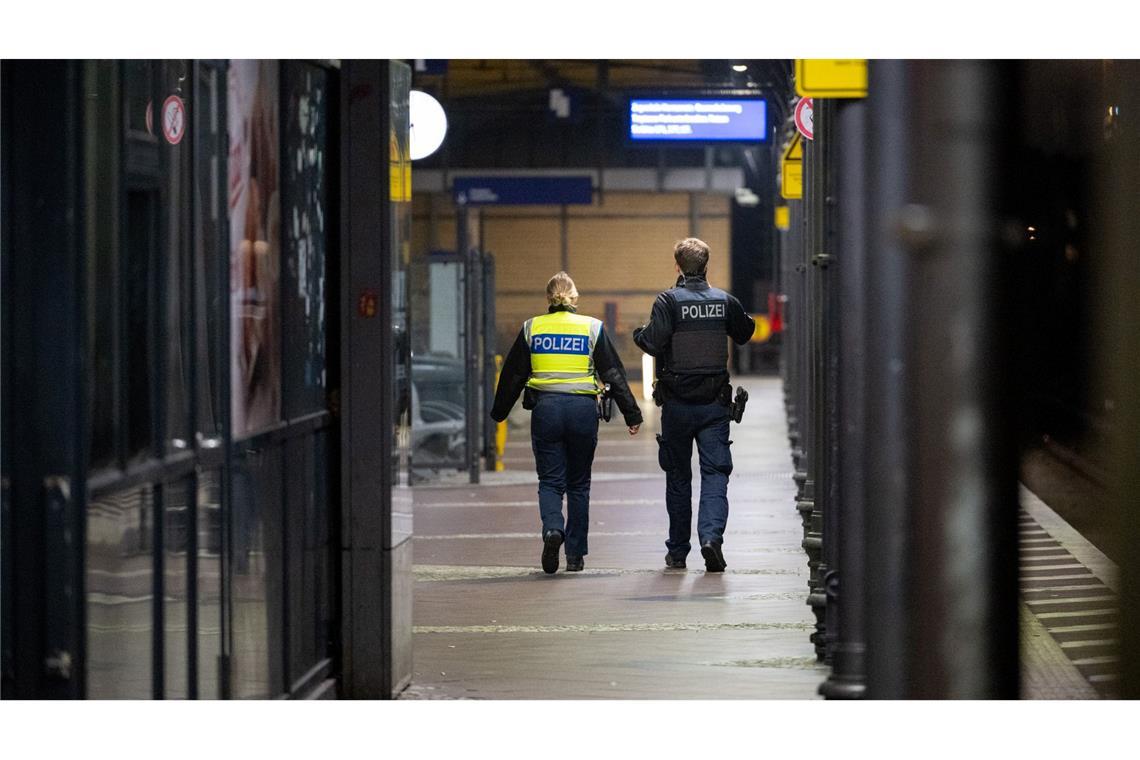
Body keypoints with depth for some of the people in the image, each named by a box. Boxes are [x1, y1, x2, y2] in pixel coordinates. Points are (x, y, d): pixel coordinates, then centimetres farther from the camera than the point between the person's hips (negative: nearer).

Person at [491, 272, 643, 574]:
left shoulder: (531, 328, 5)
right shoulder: (592, 328, 3)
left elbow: (512, 375, 10)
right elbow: (614, 374, 3)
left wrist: (498, 412, 21)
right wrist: (632, 413, 7)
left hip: (545, 409, 0)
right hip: (583, 409, 0)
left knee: (550, 480, 4)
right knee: (578, 483, 10)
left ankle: (553, 528, -26)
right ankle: (575, 554, 12)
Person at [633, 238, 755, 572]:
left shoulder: (669, 301, -9)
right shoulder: (724, 300, 2)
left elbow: (653, 342, -18)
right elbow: (745, 332, 18)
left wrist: (639, 334, 2)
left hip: (677, 403, -1)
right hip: (714, 403, 1)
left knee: (678, 477, 11)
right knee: (715, 472, -2)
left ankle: (677, 551, 18)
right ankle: (711, 535, -24)